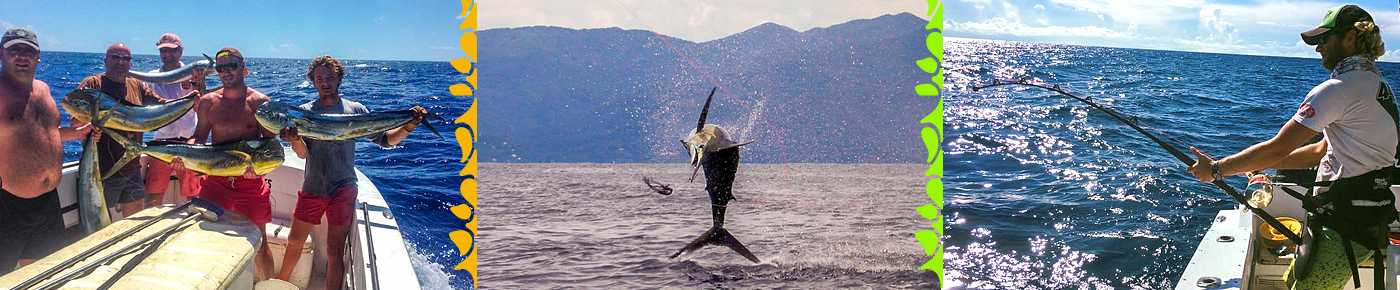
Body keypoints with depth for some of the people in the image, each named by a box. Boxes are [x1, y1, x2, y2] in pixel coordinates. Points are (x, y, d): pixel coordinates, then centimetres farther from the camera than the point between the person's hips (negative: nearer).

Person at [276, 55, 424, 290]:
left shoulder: (356, 110, 2)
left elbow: (384, 140, 3)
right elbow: (303, 154, -10)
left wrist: (408, 127, -15)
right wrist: (295, 139, -32)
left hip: (343, 190, -2)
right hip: (311, 189, 2)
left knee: (335, 252, -5)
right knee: (294, 242, 13)